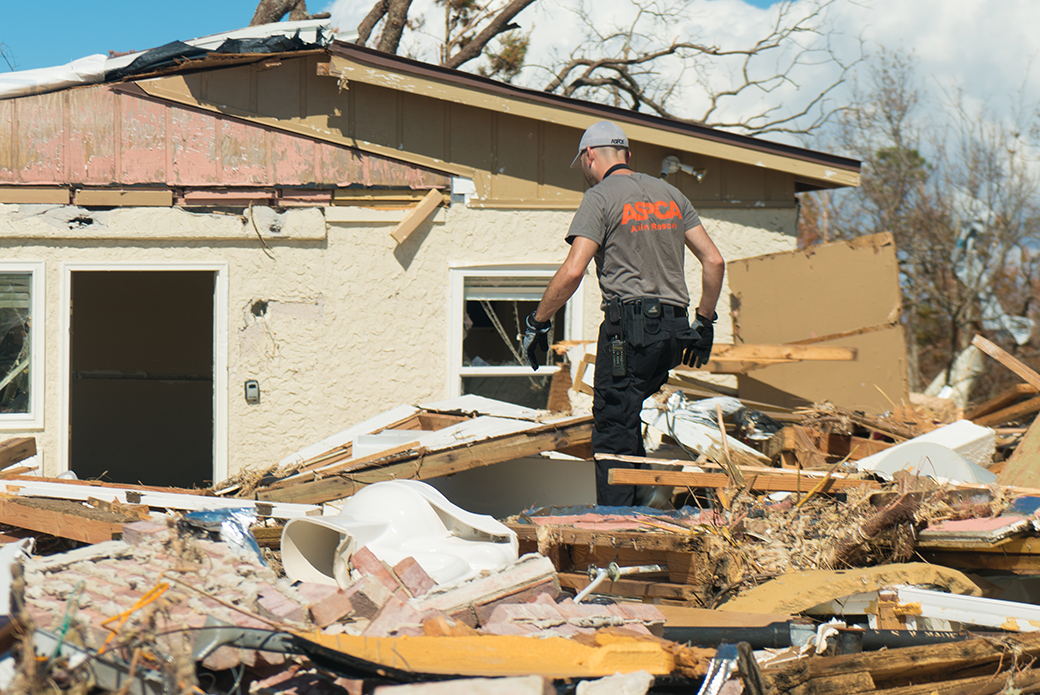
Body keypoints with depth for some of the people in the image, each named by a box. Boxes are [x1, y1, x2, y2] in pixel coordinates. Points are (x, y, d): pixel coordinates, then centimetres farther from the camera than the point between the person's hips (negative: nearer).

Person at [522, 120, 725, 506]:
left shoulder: (601, 197, -2)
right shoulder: (669, 193, 17)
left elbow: (572, 271, -13)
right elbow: (714, 261, 15)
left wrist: (537, 322, -3)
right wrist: (704, 322, 23)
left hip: (627, 327, -6)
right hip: (674, 328, 7)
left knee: (612, 433, -5)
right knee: (627, 424, 18)